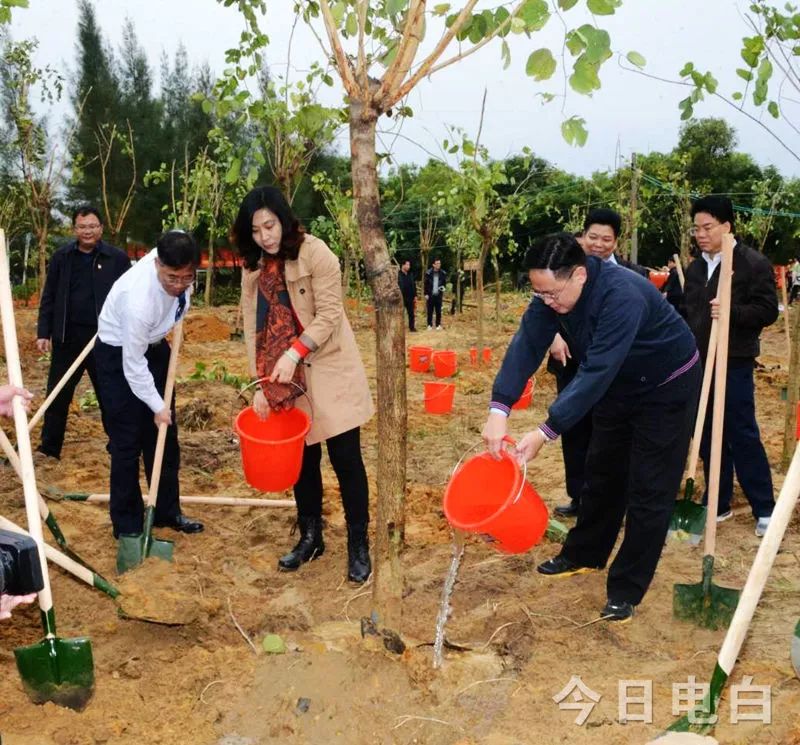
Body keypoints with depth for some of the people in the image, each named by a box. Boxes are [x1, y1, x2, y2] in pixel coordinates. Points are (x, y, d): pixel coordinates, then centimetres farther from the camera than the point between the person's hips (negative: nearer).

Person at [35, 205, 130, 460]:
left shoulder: (117, 258, -2)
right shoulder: (62, 257, 5)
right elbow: (48, 298, 8)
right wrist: (43, 332, 2)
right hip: (67, 337, 2)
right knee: (57, 395, 9)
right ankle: (49, 448, 20)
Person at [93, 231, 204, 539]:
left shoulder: (176, 249, -23)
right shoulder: (138, 299, -39)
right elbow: (133, 364, -27)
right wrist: (157, 405, -18)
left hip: (154, 346, 7)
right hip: (119, 354, -7)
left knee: (165, 434, 11)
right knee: (127, 441, -4)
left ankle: (167, 511, 24)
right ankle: (127, 526, 9)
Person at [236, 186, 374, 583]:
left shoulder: (315, 253, -12)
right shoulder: (254, 267, 4)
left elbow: (329, 315, -16)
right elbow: (253, 326, 2)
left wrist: (294, 352, -27)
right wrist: (262, 383, -5)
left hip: (330, 372, -5)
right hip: (288, 380, 5)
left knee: (345, 459, -1)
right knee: (302, 459, 13)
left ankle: (358, 546, 12)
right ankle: (310, 537, 29)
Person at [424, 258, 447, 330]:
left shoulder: (443, 273, 1)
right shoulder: (428, 273, -5)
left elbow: (444, 283, 13)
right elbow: (426, 284, -1)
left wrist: (443, 287, -7)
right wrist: (426, 294, -5)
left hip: (438, 295, 1)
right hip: (430, 295, -1)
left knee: (438, 311, 5)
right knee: (430, 311, 4)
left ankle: (438, 325, 14)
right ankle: (430, 325, 12)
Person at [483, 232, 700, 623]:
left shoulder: (622, 296, -38)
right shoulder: (553, 290, -17)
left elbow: (596, 371, -41)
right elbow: (527, 344, -22)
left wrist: (546, 432, -42)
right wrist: (499, 409, -35)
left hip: (667, 387, -7)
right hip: (618, 385, 7)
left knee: (648, 491, -3)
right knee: (602, 474, 16)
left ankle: (626, 589, 7)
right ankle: (584, 554, 33)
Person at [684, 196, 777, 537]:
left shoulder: (754, 263, -6)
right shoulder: (695, 268, 13)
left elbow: (767, 311, -11)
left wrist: (731, 311, -27)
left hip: (734, 364, -6)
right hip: (698, 363, 6)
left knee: (742, 435, -3)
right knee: (708, 436, 11)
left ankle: (765, 509, 10)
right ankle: (718, 504, 23)